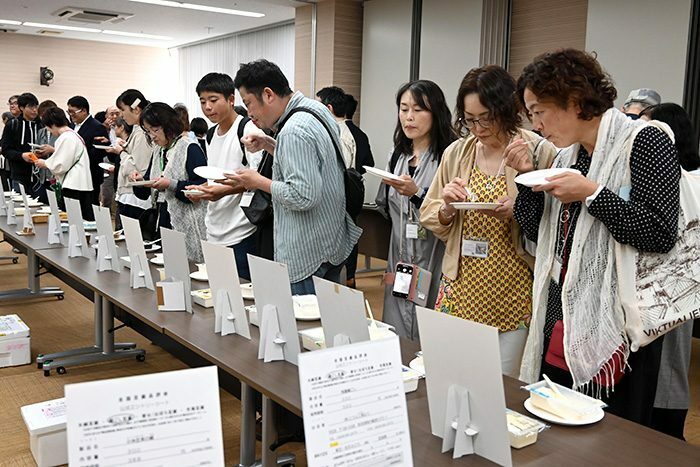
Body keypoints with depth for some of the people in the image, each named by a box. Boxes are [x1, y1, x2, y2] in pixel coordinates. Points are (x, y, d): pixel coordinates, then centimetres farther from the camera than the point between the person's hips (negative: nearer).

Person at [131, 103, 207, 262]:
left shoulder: (190, 148, -8)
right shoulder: (157, 152, 15)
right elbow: (145, 194, 20)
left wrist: (171, 185, -20)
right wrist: (140, 180, -1)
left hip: (186, 224, -7)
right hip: (164, 220, 7)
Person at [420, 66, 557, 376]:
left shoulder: (540, 152, -6)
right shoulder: (456, 153, 6)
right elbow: (430, 219, 12)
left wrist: (517, 213, -19)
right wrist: (447, 208, -8)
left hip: (515, 295, -3)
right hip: (461, 289, 4)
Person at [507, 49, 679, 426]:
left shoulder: (645, 142, -9)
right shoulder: (567, 155, 12)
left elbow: (660, 233, -19)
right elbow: (537, 232, 13)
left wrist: (590, 193, -18)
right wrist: (527, 177, 2)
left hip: (614, 329, -7)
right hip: (561, 323, 7)